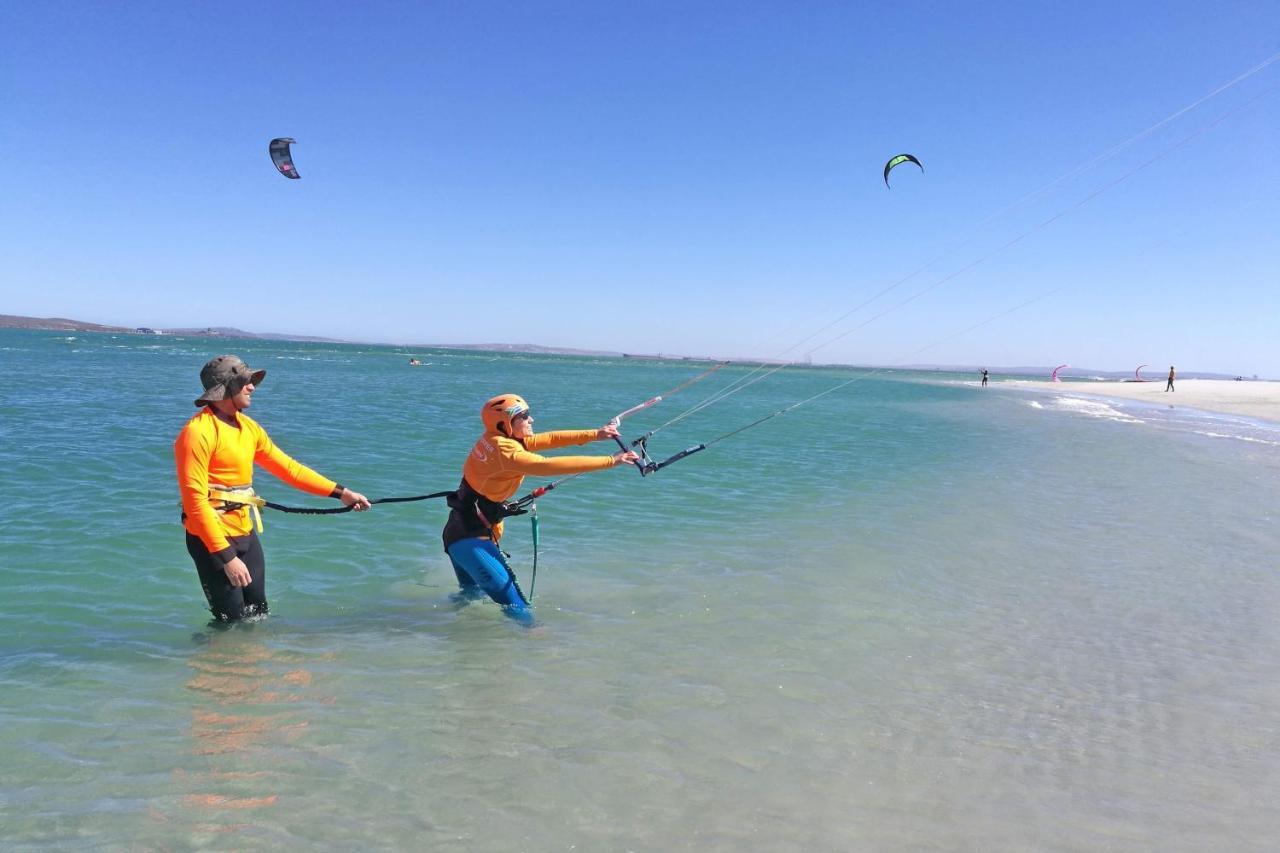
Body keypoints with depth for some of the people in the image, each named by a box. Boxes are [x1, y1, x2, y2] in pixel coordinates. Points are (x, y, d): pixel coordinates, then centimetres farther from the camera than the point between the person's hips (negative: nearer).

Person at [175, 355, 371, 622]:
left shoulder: (248, 427, 9)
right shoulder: (199, 431, -16)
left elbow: (287, 468, 14)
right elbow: (195, 499, -20)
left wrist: (341, 492, 9)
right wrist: (226, 557, -23)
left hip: (246, 534, 8)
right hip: (213, 539, -8)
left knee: (258, 615, 15)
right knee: (232, 622, -2)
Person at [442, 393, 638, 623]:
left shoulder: (496, 440, 4)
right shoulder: (504, 450, -23)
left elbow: (548, 439, 5)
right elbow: (549, 466, -30)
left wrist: (595, 434, -2)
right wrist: (611, 461, -29)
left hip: (458, 532, 10)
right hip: (470, 537, -10)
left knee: (472, 596, 27)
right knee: (513, 602, -12)